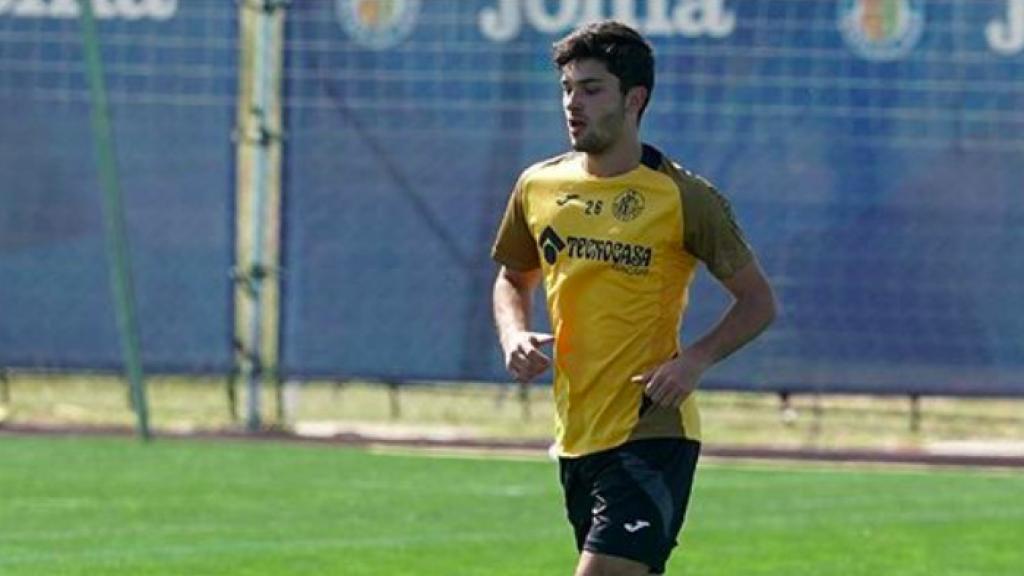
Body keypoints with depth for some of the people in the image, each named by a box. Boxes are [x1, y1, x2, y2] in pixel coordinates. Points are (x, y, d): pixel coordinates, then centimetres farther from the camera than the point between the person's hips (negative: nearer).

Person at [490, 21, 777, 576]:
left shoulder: (683, 197, -8)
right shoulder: (538, 187, 7)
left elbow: (758, 301, -1)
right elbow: (513, 279, 24)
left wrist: (697, 359, -17)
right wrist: (514, 336, 2)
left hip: (652, 432, -6)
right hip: (576, 438, 6)